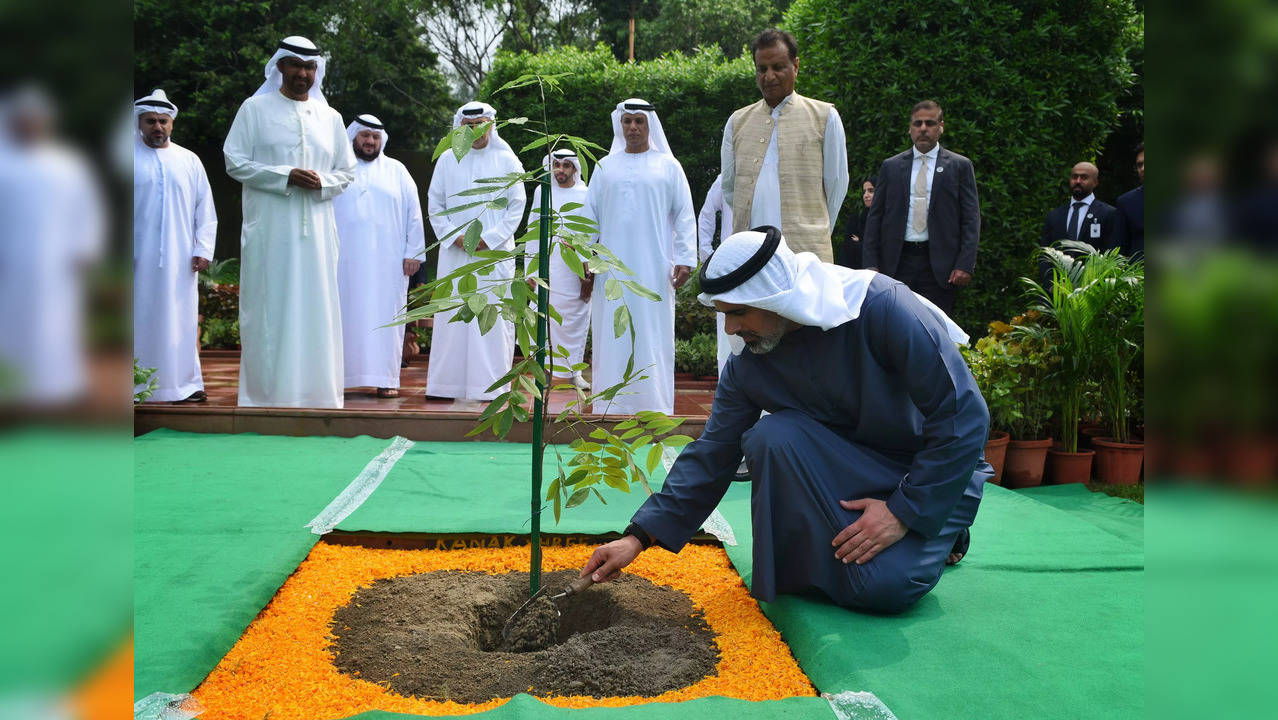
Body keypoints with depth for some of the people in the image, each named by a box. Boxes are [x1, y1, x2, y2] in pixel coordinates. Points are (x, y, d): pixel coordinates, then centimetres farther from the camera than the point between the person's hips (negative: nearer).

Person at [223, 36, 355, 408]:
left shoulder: (330, 118, 14)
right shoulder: (255, 109, 6)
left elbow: (347, 171, 15)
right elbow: (234, 162, -1)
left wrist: (321, 182, -7)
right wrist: (285, 176, -13)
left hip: (316, 229, 3)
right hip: (269, 228, -3)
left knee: (315, 306, 2)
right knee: (269, 307, -2)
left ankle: (316, 393, 8)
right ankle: (265, 394, 3)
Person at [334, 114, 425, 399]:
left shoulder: (397, 171, 13)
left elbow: (414, 214, 9)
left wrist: (413, 252, 0)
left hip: (387, 261, 0)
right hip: (344, 261, 0)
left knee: (384, 316, -1)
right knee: (344, 316, -1)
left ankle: (385, 378, 2)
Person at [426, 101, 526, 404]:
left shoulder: (507, 160, 5)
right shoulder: (447, 160, 9)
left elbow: (517, 206, 3)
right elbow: (435, 205, 10)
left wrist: (489, 239, -8)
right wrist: (454, 237, -5)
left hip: (495, 252, -1)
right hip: (455, 253, 2)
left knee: (494, 316, -4)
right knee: (454, 315, 0)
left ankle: (491, 385, 0)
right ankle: (454, 385, 5)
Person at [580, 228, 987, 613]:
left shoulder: (882, 308, -27)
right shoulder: (748, 365, -11)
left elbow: (965, 418, -23)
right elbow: (712, 454, -4)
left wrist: (904, 511, -22)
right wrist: (639, 536, -11)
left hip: (930, 472, -3)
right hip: (848, 465, 4)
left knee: (881, 587, -27)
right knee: (771, 436, -27)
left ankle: (939, 534, 7)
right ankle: (803, 570, -6)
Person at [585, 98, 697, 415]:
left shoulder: (668, 166, 8)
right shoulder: (605, 167, 13)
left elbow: (685, 216, 4)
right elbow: (590, 215, 14)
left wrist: (685, 259, -5)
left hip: (654, 268, -2)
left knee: (652, 334, -3)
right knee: (611, 335, 1)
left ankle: (654, 404, 1)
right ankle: (611, 405, 7)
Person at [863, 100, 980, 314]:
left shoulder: (960, 166, 8)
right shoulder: (890, 166, 12)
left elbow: (971, 219, 4)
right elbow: (875, 217, 11)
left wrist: (965, 265, -7)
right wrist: (871, 264, 3)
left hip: (939, 264, -1)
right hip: (897, 262, 1)